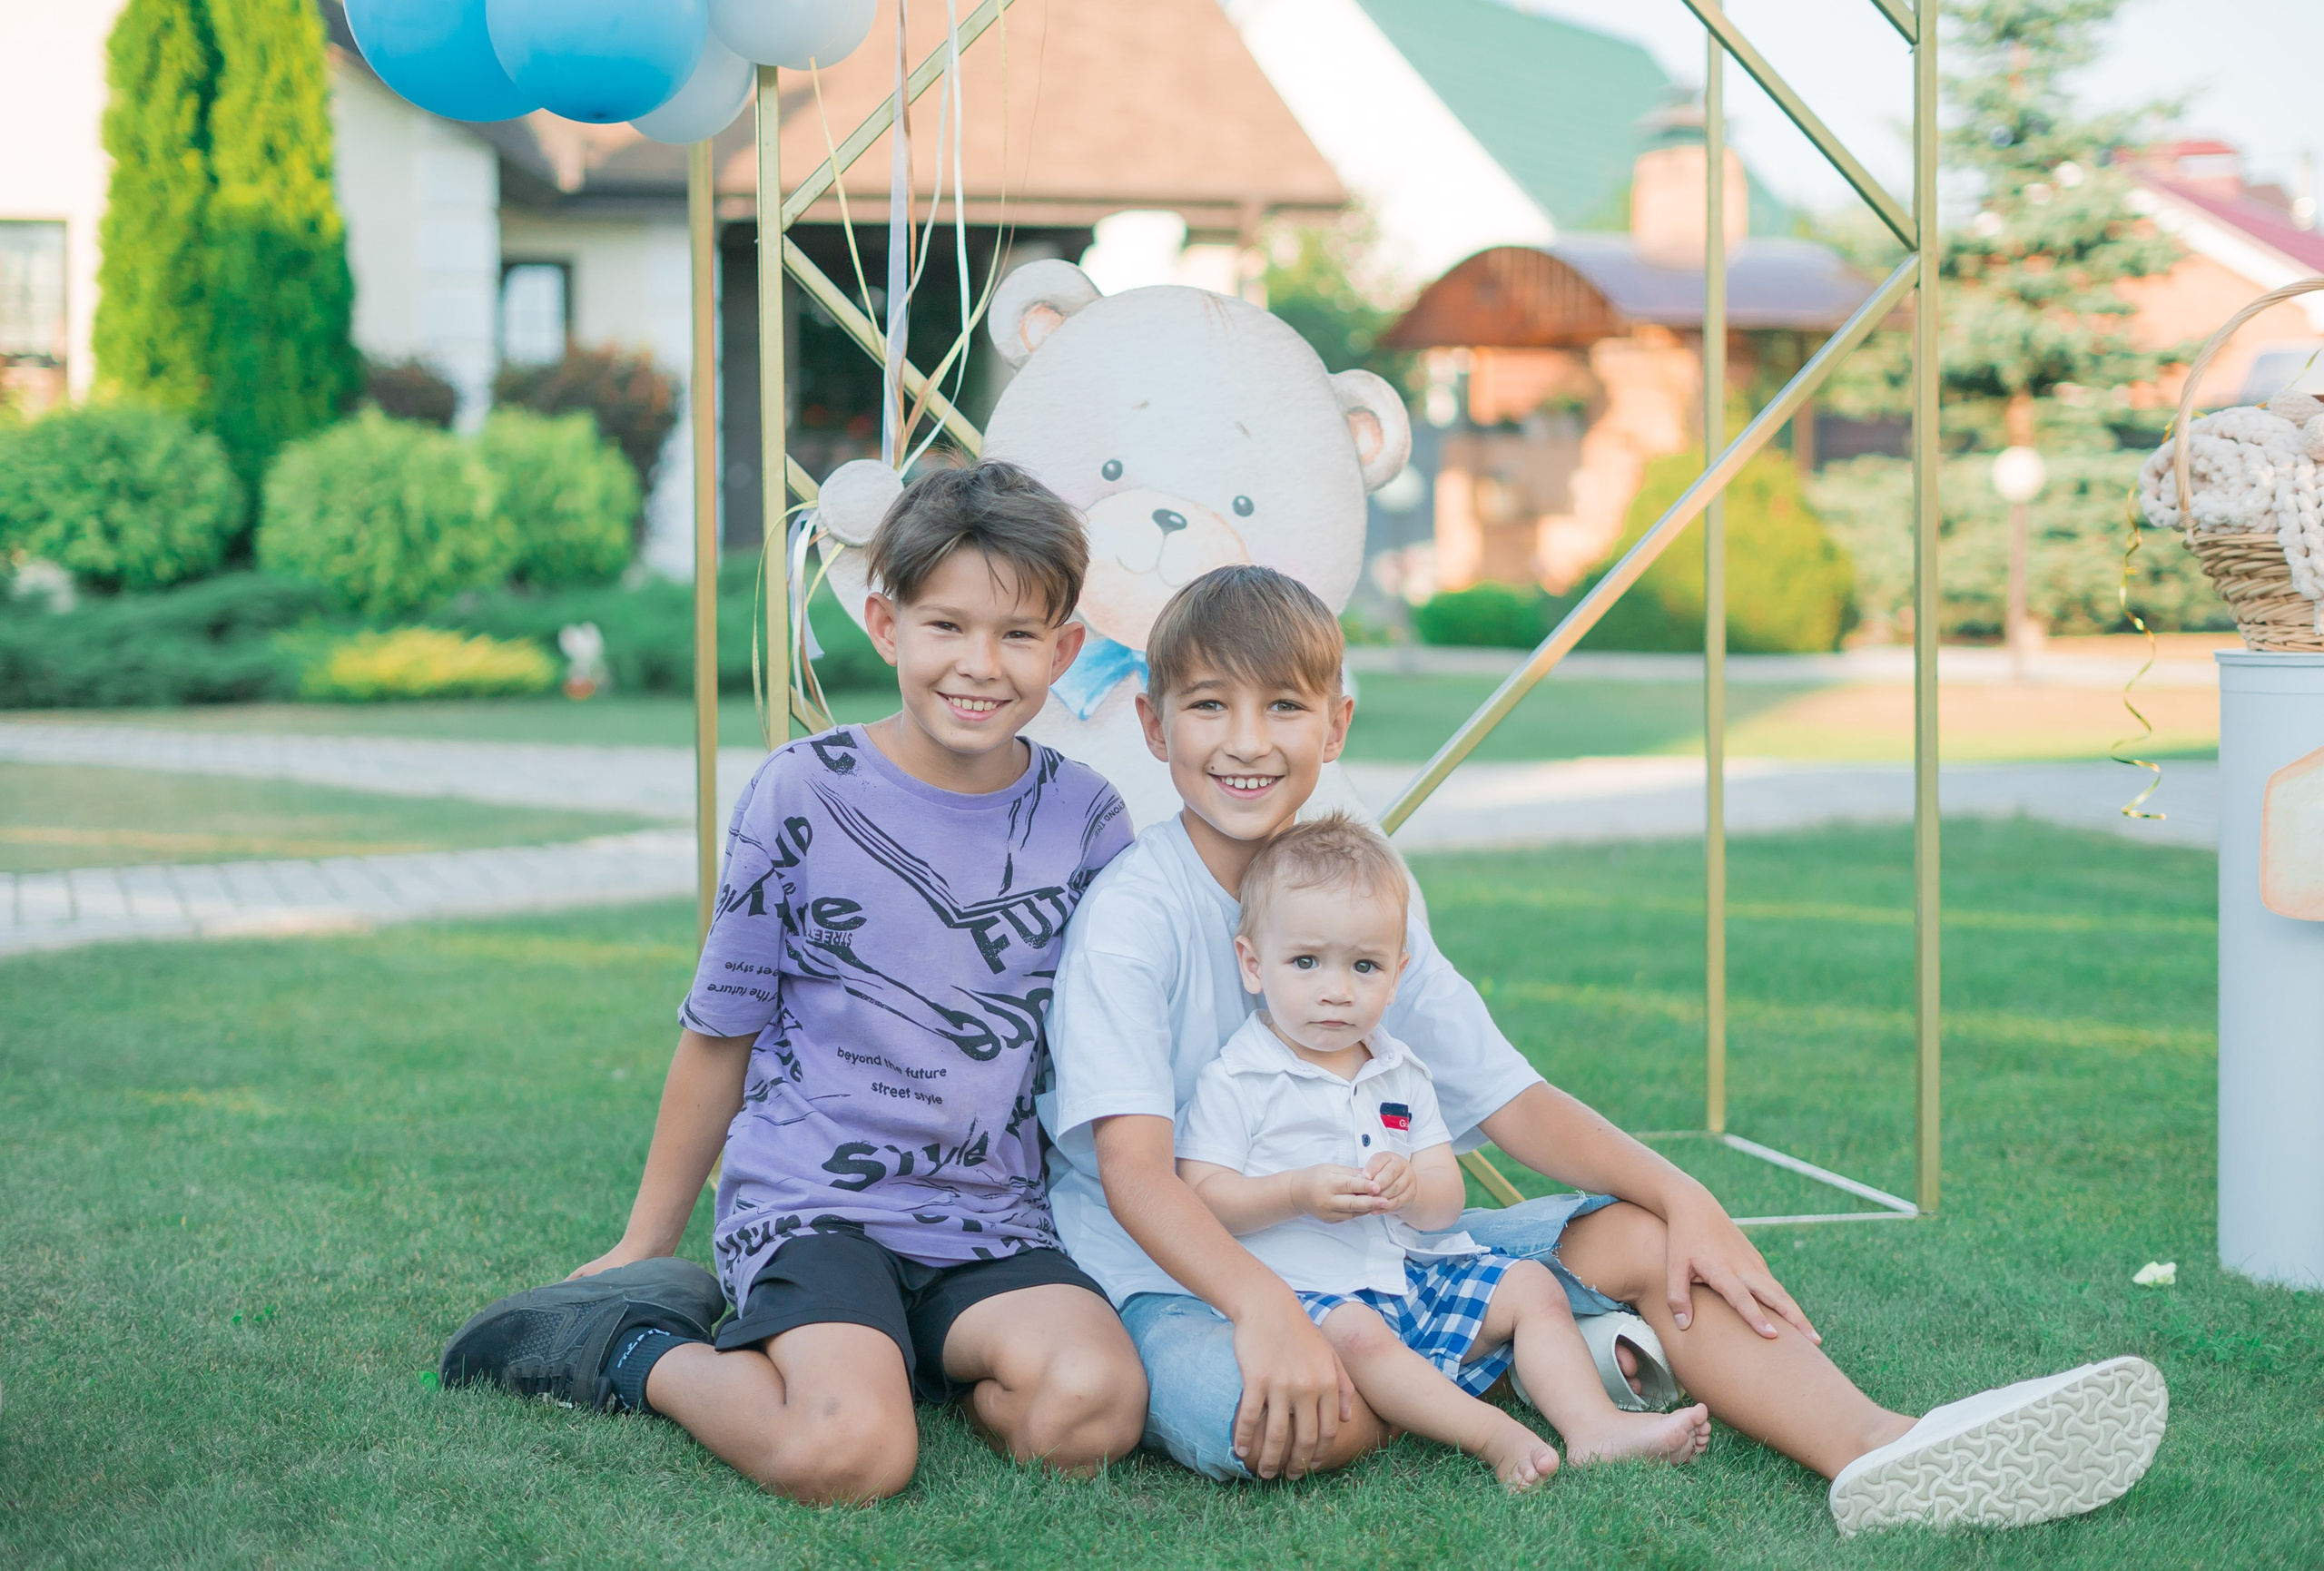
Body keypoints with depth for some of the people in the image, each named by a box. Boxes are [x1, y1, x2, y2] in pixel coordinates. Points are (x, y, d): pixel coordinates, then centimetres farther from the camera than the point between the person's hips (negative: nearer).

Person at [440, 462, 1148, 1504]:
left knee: (1093, 1408, -27)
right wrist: (644, 1241, 14)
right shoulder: (804, 794, -4)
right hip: (806, 1198, -3)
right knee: (848, 1457, -29)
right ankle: (641, 1353, 1)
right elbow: (720, 1032, 6)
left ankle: (866, 1350, 0)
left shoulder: (1084, 820, 3)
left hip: (988, 1218, 3)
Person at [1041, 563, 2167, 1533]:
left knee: (1639, 1240, -9)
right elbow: (1134, 1168, -25)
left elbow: (1510, 1098, 4)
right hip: (1181, 1275, -6)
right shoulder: (1132, 914, -14)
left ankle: (1874, 1450, -27)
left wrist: (1683, 1199, -11)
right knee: (1240, 1410, -40)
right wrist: (1265, 1307, -43)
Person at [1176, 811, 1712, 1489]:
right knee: (1355, 1334, -36)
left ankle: (1594, 1427, -14)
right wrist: (1298, 1195, -25)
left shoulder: (1401, 1076, 13)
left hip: (1413, 1274, 7)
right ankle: (1493, 1437, -41)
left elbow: (1446, 1202, 9)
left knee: (1531, 1286, -3)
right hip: (1304, 1287, -7)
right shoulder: (1234, 1079, -4)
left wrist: (1411, 1189, -16)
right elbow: (1198, 1198, -12)